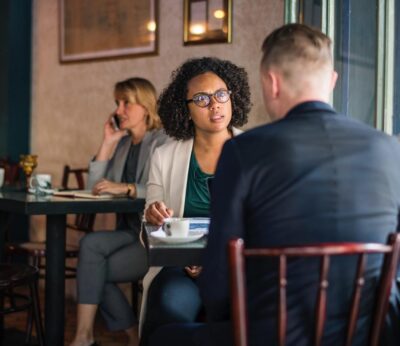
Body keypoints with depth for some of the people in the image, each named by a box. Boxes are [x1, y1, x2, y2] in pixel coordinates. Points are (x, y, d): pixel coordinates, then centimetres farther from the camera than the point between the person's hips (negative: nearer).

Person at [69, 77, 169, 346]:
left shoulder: (164, 142, -6)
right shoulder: (123, 144, 16)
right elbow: (94, 188, 8)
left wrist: (127, 188, -24)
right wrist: (107, 143, 4)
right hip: (130, 231, 6)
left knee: (91, 263, -20)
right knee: (90, 244, -21)